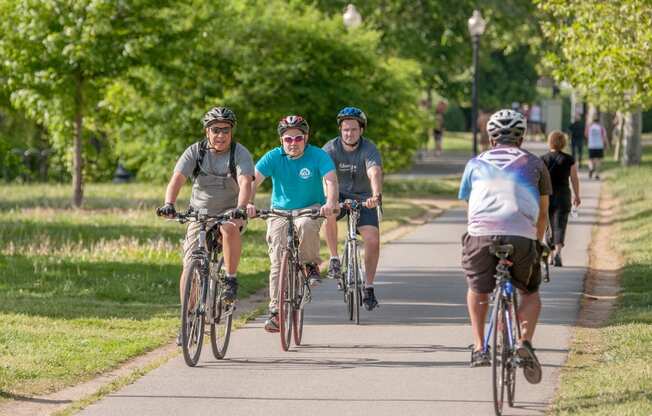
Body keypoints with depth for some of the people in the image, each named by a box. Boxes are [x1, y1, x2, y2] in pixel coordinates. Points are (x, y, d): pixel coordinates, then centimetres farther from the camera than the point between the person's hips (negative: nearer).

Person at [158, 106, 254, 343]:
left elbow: (245, 183, -27)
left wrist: (241, 209, -47)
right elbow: (177, 179, -19)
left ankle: (231, 280, -23)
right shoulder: (195, 152, -7)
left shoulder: (240, 153, -11)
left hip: (229, 213, -2)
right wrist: (169, 204, -38)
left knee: (229, 228, -38)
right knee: (189, 267, -11)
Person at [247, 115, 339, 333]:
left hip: (310, 208, -1)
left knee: (305, 225, -37)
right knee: (277, 262, -10)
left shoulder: (318, 156, -13)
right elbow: (253, 180, -21)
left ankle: (312, 265, -10)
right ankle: (275, 310, -5)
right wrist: (248, 203, -41)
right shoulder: (273, 157, -11)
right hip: (280, 212, 1)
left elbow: (331, 180, -26)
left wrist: (331, 203, -47)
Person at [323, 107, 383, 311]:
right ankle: (334, 259, -19)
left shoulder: (369, 149, -19)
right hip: (339, 196, 0)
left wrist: (376, 196, -56)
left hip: (363, 199, 0)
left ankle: (368, 287, 0)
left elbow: (375, 173, -37)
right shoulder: (331, 148, -15)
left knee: (373, 239, -15)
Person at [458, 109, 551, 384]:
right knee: (530, 293, 21)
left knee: (478, 291, 26)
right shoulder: (534, 164, 21)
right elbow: (542, 214, 26)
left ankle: (479, 348, 14)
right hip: (522, 236, 0)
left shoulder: (476, 164, 24)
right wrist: (537, 243, 41)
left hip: (481, 235, 1)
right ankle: (525, 342, -2)